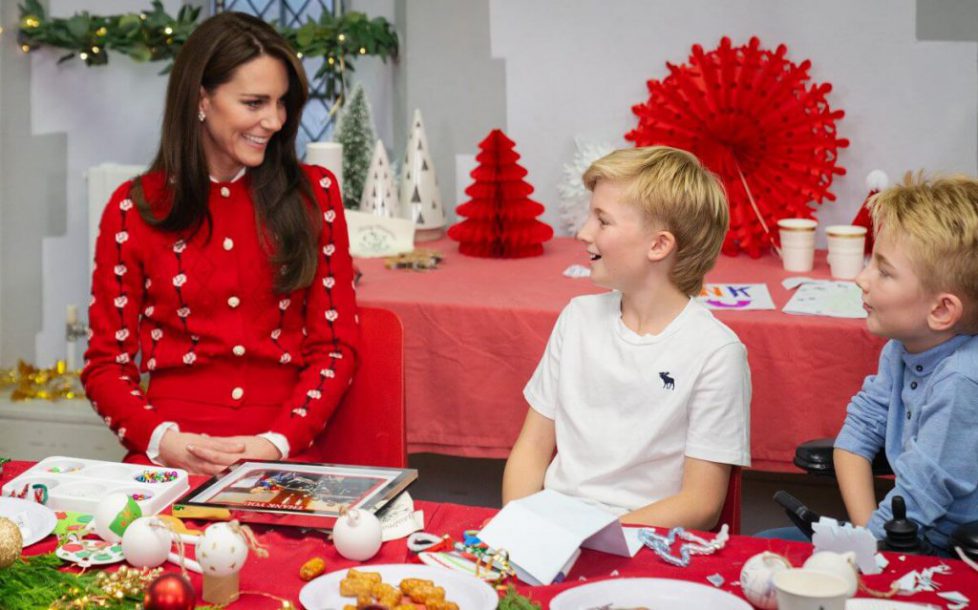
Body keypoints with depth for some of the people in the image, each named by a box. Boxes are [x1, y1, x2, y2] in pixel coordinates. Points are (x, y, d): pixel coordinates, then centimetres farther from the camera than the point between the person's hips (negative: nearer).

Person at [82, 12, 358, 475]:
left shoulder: (313, 194, 8)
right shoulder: (135, 208, 6)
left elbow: (335, 346, 6)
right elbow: (106, 363, 7)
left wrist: (278, 442, -10)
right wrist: (161, 438, -13)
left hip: (285, 453, 0)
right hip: (171, 455, 0)